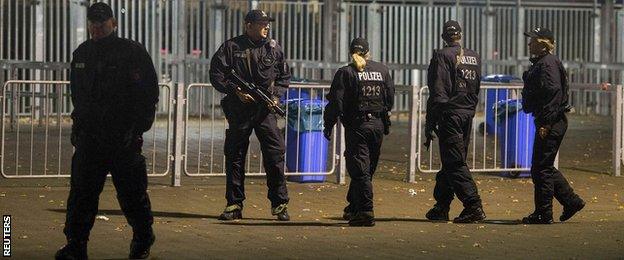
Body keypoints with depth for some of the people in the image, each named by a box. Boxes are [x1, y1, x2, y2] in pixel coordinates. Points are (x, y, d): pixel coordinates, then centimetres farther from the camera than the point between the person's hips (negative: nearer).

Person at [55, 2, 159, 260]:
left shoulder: (132, 52, -5)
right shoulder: (82, 54, 13)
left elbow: (149, 92, -5)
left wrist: (136, 127, -10)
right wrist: (80, 121, 14)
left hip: (123, 136, -4)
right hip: (89, 135, 4)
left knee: (131, 192, 4)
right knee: (82, 190, -2)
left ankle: (143, 239, 23)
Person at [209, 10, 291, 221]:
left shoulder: (273, 48, 8)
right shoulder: (231, 47, 0)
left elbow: (285, 76, 16)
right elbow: (216, 75, -1)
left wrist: (276, 95, -1)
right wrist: (235, 90, -13)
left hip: (266, 109, 1)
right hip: (239, 110, -1)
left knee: (275, 154, -6)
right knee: (235, 156, 4)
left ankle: (279, 204, 1)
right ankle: (234, 205, 13)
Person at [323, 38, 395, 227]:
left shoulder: (346, 73, -6)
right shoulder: (382, 70, 8)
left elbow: (336, 103, -10)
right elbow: (390, 99, 13)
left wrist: (328, 126, -1)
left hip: (357, 125, -5)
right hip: (378, 125, 5)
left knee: (359, 170, -5)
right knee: (367, 169, 15)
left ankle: (365, 211, -13)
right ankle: (353, 208, 27)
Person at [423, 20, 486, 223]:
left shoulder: (442, 56, -8)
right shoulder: (475, 57, 13)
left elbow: (437, 92, -12)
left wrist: (430, 123, -10)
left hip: (450, 114, -7)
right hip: (468, 115, 7)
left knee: (455, 163, -7)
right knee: (451, 162, 13)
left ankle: (473, 206, -16)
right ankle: (441, 207, 19)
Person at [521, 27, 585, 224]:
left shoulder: (548, 64, -15)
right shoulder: (539, 63, 18)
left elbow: (553, 93, -23)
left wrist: (546, 124, -24)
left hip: (551, 124, -11)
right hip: (546, 122, 11)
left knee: (541, 169, -5)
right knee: (545, 168, 16)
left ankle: (543, 214, 1)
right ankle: (572, 202, 22)